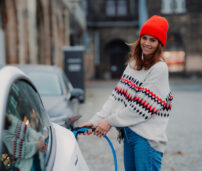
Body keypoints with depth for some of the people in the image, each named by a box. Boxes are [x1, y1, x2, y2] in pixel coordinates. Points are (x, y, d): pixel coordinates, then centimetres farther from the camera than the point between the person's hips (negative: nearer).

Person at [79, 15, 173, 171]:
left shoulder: (160, 68, -11)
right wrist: (95, 121, -3)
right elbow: (118, 96, 7)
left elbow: (143, 106, -16)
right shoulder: (133, 64, 13)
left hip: (147, 136, -7)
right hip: (129, 131, 7)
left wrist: (110, 121, -12)